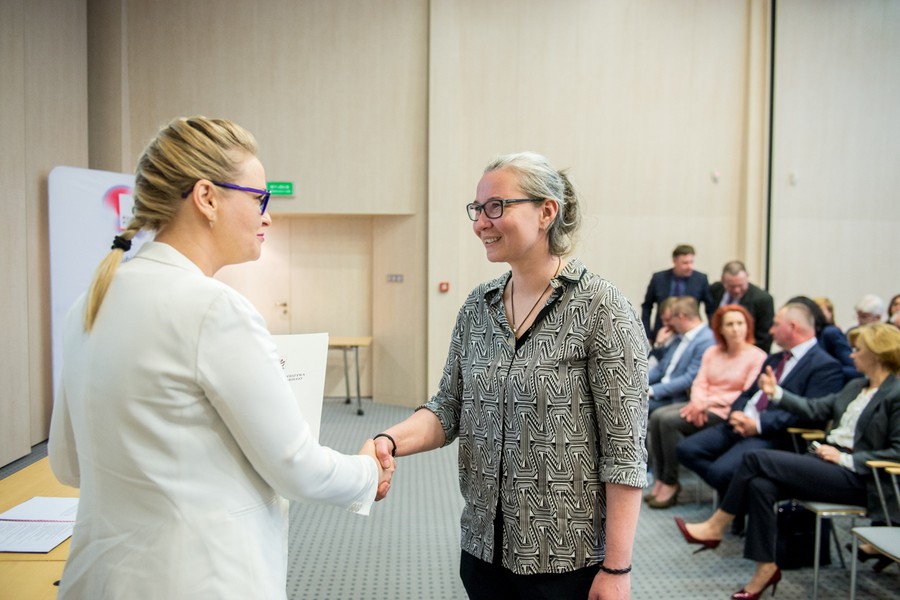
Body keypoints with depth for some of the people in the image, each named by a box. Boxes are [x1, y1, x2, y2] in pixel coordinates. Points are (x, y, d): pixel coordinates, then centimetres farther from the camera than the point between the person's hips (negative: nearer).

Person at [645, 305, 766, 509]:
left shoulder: (757, 357, -3)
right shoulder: (712, 352, 16)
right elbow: (699, 383, 9)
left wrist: (709, 401, -17)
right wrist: (698, 402, -14)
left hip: (726, 412, -6)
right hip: (703, 407, 7)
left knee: (670, 421, -26)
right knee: (657, 416, -19)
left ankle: (670, 483, -13)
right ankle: (660, 480, -15)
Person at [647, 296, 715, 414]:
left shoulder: (706, 341, -16)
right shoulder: (682, 337, 14)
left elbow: (689, 379, -21)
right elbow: (661, 367, 18)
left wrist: (652, 390, -21)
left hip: (678, 400, -9)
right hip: (662, 392, 9)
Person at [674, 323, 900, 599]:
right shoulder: (856, 386, 18)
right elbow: (814, 409, 21)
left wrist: (846, 459, -17)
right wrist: (777, 393, 13)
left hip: (857, 477, -8)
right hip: (827, 460, 8)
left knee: (757, 458, -21)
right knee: (760, 485, -20)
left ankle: (716, 527, -9)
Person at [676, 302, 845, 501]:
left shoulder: (826, 365, -5)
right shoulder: (774, 359, 24)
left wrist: (759, 424, -19)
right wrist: (736, 413, -3)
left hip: (773, 434, -8)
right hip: (741, 424, 9)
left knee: (722, 470, -29)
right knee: (686, 449, -8)